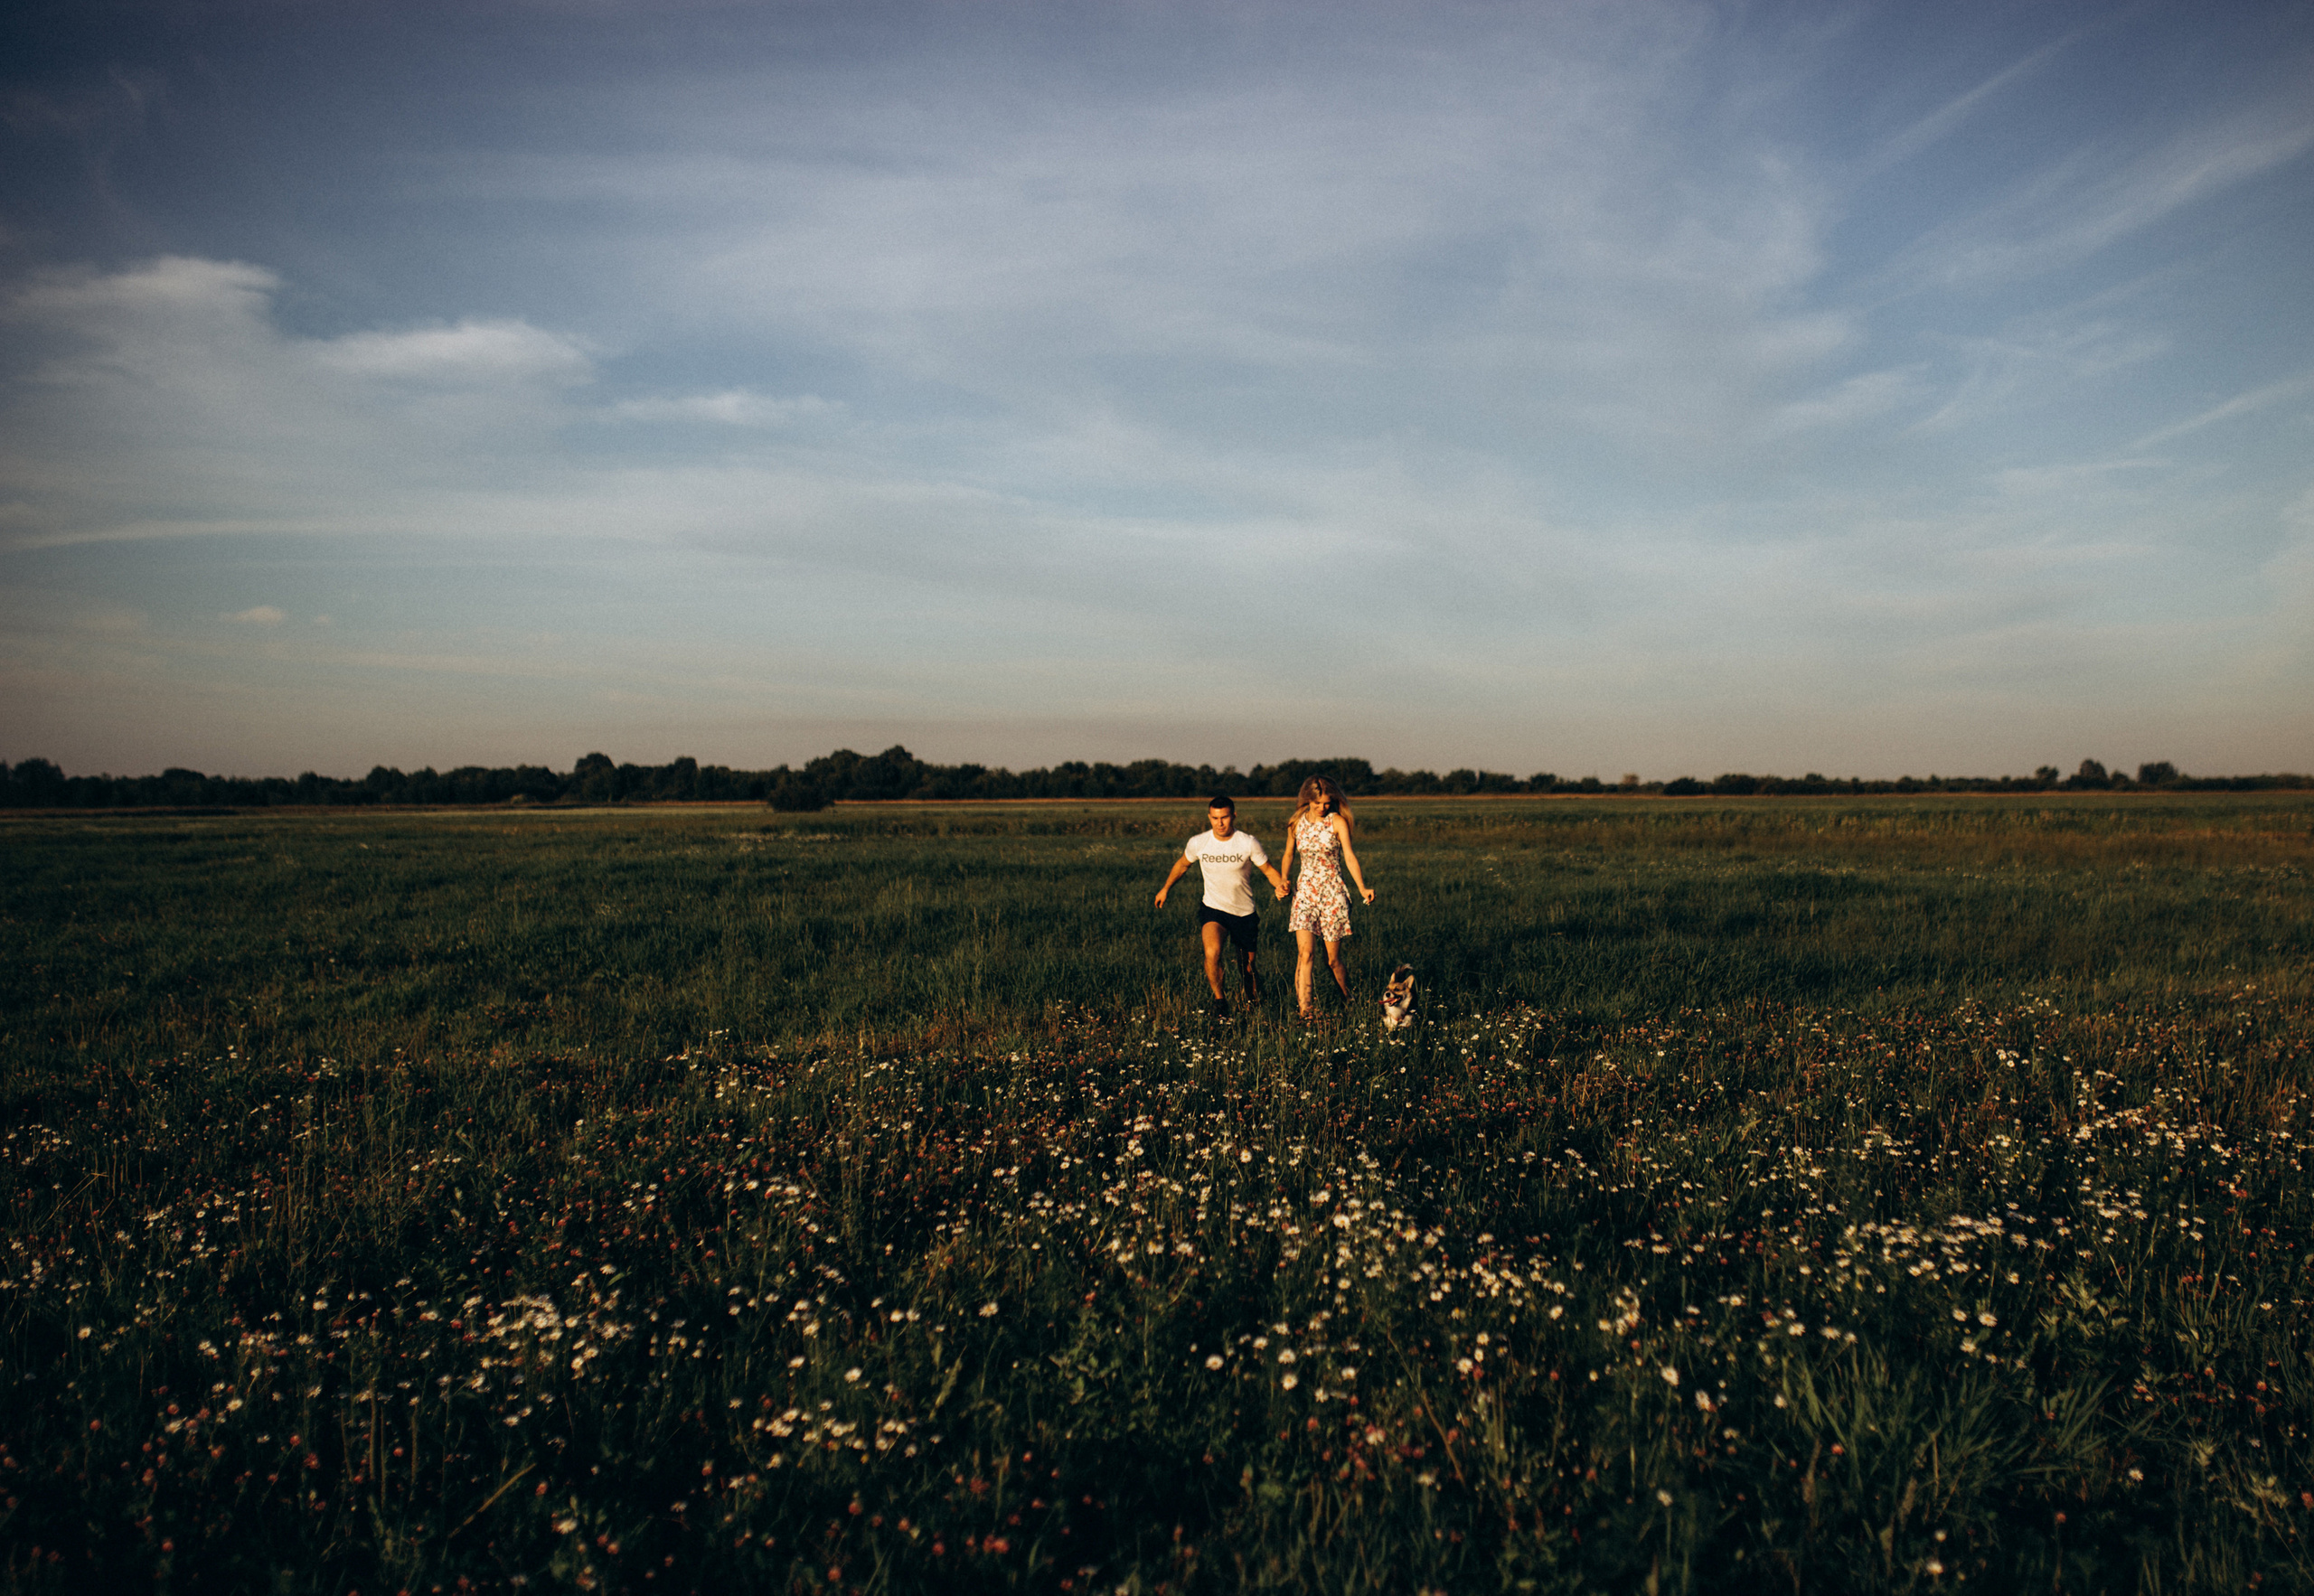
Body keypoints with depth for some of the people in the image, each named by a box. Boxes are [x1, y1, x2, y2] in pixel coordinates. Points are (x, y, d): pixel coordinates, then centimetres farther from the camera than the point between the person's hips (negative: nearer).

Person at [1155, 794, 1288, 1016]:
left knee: (1248, 967, 10)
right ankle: (1219, 998, -4)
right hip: (1213, 909, 0)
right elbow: (1182, 864, 11)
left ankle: (1252, 995, 44)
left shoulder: (1249, 843, -15)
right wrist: (1165, 888, 23)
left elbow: (1269, 869, -5)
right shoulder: (1198, 843, -10)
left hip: (1245, 913, 0)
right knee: (1212, 952, -28)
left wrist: (1280, 885, -27)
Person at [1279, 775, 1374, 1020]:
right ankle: (1304, 1009, -20)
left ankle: (1348, 1001, 28)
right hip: (1305, 892, 2)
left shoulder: (1337, 822, -3)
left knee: (1332, 958, 4)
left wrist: (1362, 888, -23)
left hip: (1333, 893, -2)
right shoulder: (1296, 823, 5)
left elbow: (1350, 856, -11)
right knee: (1305, 952, -15)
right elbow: (1289, 855, 19)